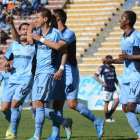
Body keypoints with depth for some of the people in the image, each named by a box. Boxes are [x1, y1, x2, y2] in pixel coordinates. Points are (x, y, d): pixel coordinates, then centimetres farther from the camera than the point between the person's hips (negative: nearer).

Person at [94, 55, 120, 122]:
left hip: (113, 88, 6)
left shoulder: (113, 67, 14)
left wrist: (118, 85, 14)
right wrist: (102, 83, -13)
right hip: (106, 89, -6)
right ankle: (107, 118, 11)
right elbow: (95, 76, -7)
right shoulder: (102, 67, -6)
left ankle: (110, 115, 13)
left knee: (117, 101, -3)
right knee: (106, 103, -1)